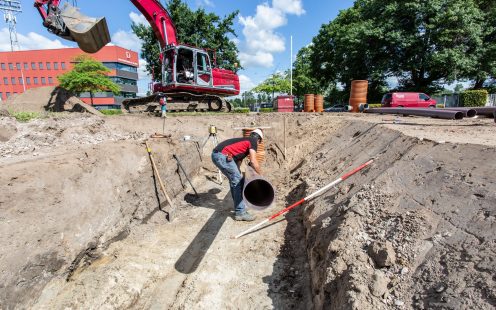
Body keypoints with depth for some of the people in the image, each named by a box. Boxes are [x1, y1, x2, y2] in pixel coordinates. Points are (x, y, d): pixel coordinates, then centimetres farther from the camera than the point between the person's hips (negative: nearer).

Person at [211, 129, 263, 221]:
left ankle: (238, 205, 35)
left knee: (234, 180, 22)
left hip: (216, 154, 9)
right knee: (238, 181, -1)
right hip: (223, 155, -9)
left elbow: (238, 160, 30)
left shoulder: (244, 141, 29)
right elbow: (253, 161, -6)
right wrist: (261, 175, 6)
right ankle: (240, 212, 4)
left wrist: (238, 175, 34)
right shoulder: (253, 141, 5)